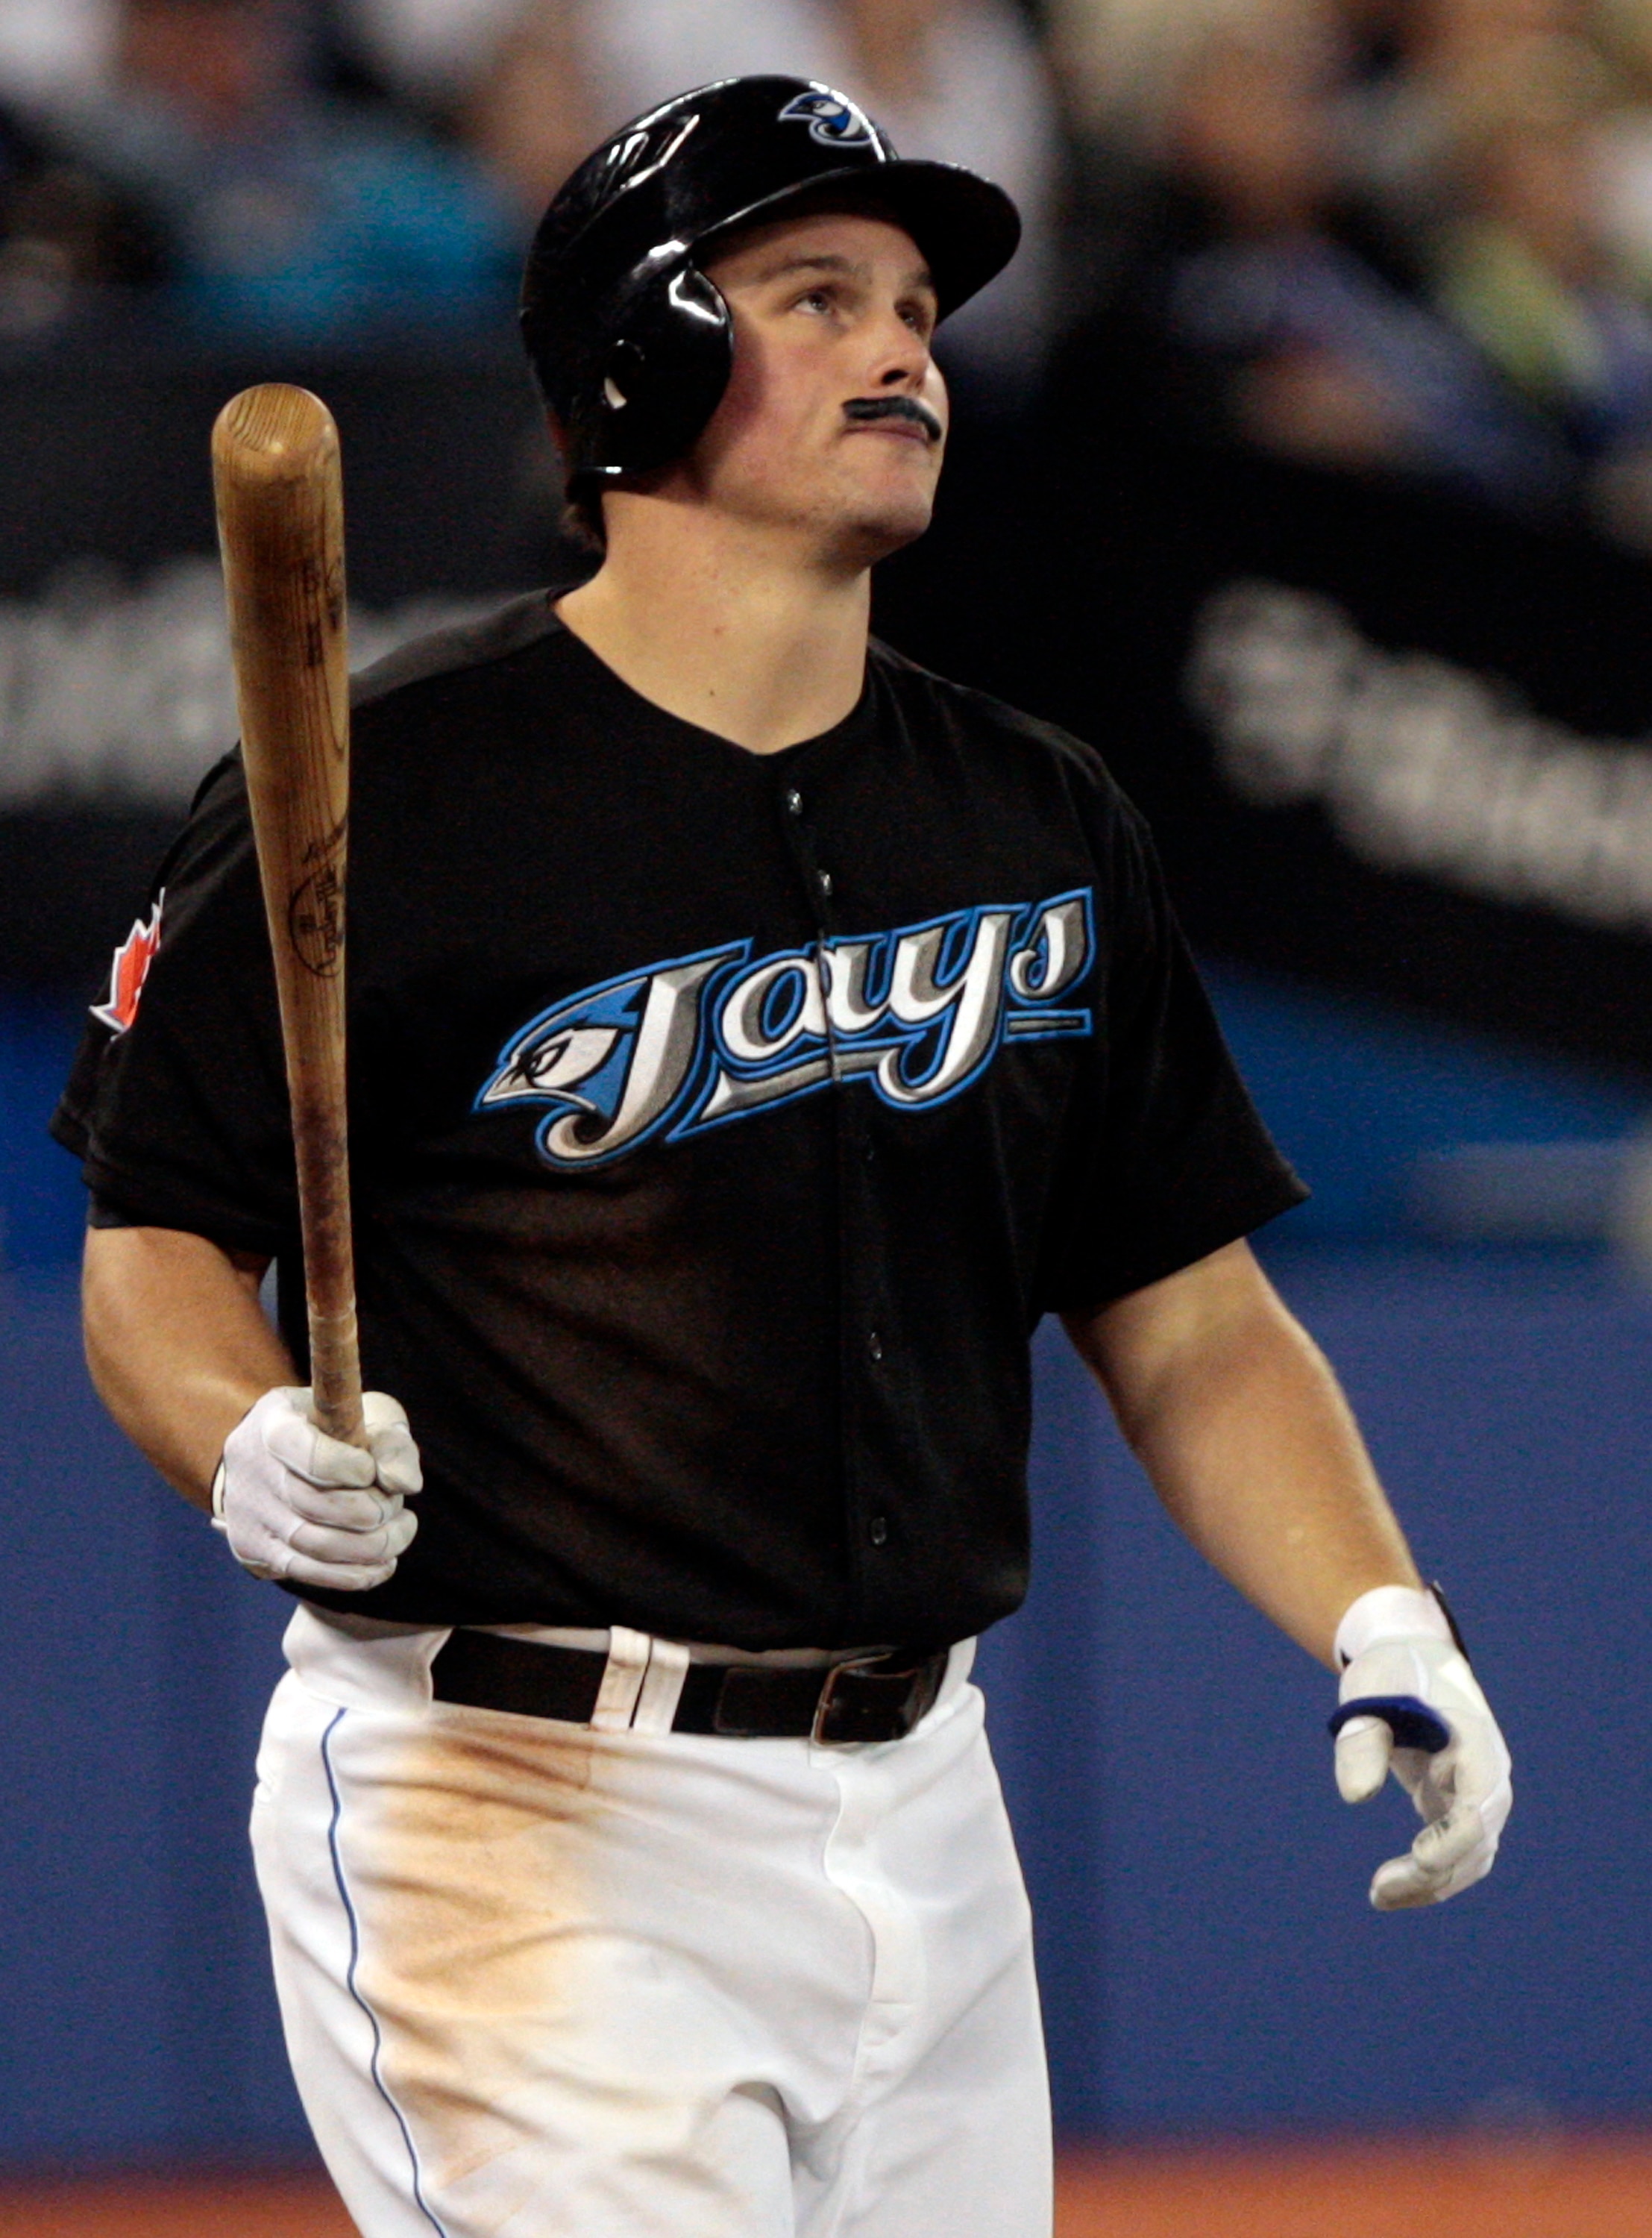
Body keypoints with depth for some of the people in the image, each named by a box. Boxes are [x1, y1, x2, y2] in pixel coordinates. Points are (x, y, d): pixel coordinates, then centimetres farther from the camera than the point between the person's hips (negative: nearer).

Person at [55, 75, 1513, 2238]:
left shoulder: (1041, 826, 13)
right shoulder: (385, 790, -6)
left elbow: (1189, 1323, 15)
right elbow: (156, 1240, -3)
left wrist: (1380, 1625, -1)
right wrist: (254, 1449, -24)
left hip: (914, 1804, 7)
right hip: (518, 1810, -6)